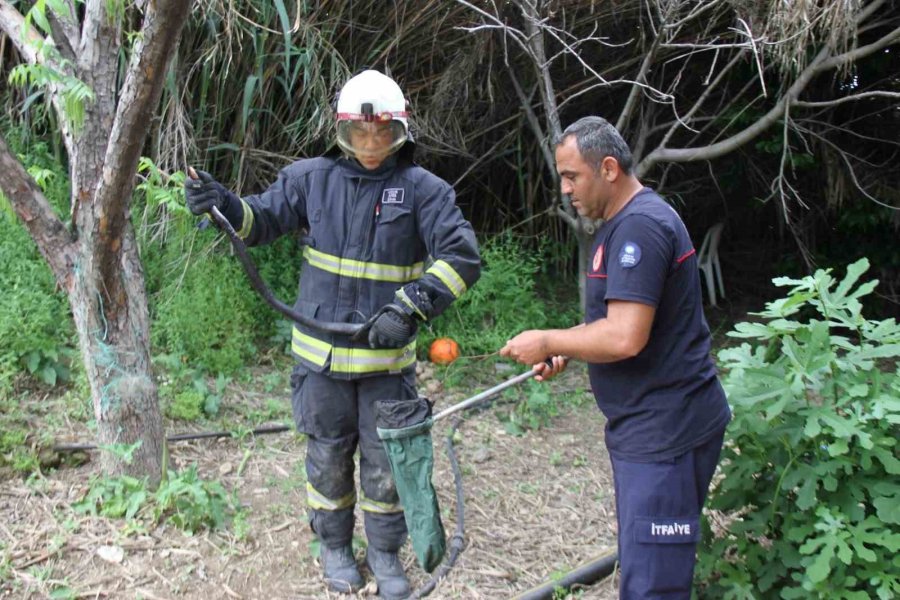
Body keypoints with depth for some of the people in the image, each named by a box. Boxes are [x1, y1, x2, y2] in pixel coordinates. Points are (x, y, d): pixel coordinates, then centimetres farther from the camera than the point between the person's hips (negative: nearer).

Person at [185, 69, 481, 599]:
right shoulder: (313, 178, -1)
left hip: (389, 356, -1)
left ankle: (386, 554, 31)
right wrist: (221, 203, -18)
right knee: (329, 456, 15)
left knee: (385, 460, 11)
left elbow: (461, 257, -15)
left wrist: (410, 307, -25)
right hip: (322, 354, 2)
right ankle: (335, 547, 36)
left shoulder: (423, 189, -8)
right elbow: (262, 219, 3)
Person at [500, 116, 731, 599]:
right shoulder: (625, 223, 16)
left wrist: (549, 342, -12)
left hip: (665, 435, -11)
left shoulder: (640, 225, -19)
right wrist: (566, 348, 10)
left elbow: (625, 338, -26)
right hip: (646, 428, 11)